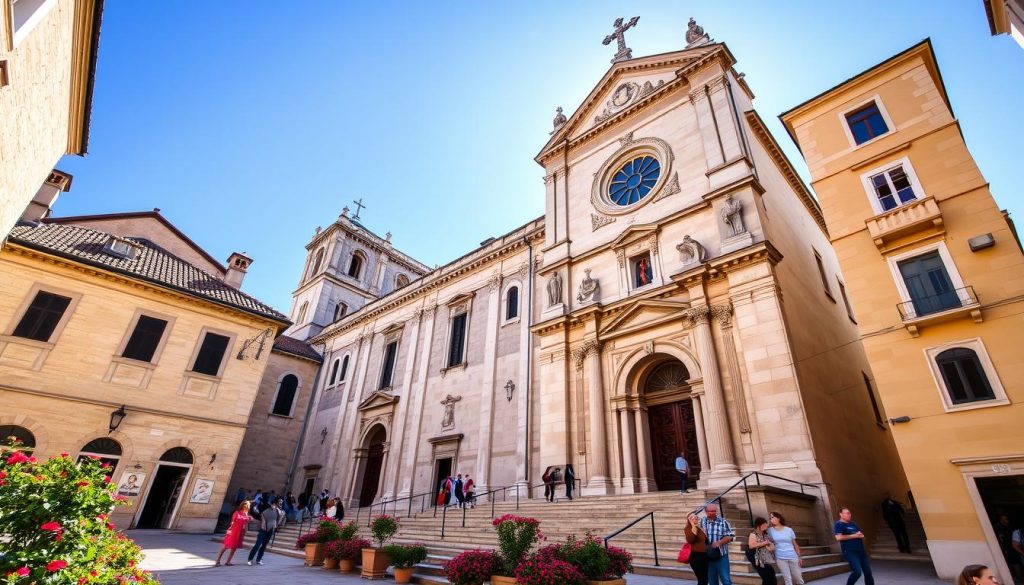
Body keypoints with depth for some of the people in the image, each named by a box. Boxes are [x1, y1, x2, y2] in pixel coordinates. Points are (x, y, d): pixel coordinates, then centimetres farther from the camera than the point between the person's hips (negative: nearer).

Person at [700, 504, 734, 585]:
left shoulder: (723, 522, -2)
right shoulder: (702, 522, 1)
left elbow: (730, 536, -5)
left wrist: (719, 542, -17)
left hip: (721, 556, -2)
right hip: (708, 557, 2)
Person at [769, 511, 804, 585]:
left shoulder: (789, 530, 1)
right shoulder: (770, 530, 1)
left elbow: (795, 544, 6)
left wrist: (799, 557, 3)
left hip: (793, 557, 0)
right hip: (780, 558, 0)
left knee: (798, 579, 5)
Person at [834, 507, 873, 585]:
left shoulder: (853, 524, 18)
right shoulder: (839, 524, -6)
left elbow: (861, 535, 24)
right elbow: (839, 537, -18)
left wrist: (861, 535, -1)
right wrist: (854, 536, -14)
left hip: (861, 550, 8)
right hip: (850, 552, -8)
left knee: (868, 572, 5)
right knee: (857, 572, -16)